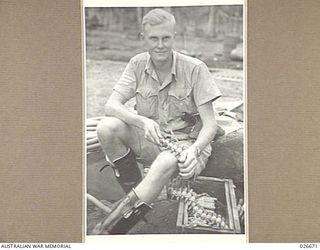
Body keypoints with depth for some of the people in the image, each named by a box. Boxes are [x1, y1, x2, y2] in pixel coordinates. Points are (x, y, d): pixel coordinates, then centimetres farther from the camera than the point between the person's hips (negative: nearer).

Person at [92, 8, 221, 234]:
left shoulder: (195, 69, -12)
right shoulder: (138, 65, -3)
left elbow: (210, 124, -13)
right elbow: (111, 105, -11)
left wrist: (194, 151, -33)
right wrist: (143, 121, -30)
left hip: (187, 142, -3)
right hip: (150, 140, 4)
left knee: (166, 162, -39)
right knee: (107, 128, -23)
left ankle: (109, 229, -35)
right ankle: (134, 192, -11)